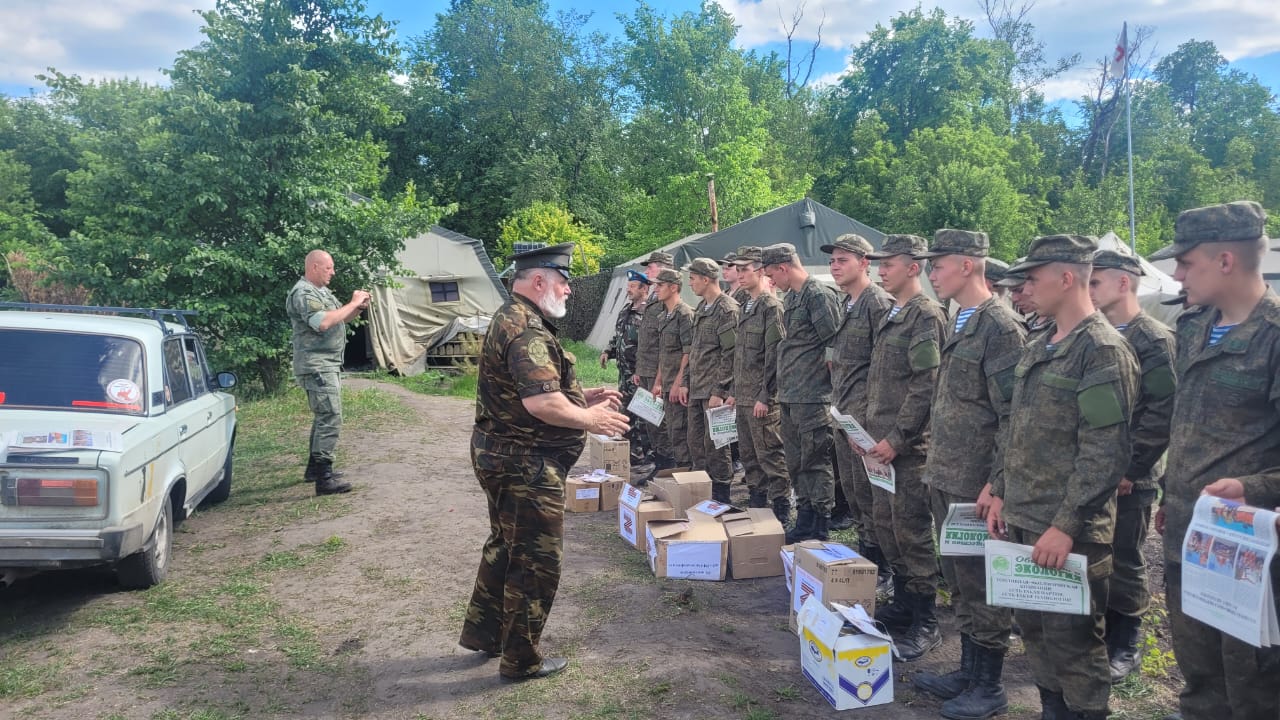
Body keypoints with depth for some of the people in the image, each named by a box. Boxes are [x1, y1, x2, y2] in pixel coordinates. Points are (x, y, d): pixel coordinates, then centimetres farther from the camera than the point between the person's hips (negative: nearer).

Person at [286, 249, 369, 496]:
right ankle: (324, 478, -16)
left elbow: (339, 319, 24)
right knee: (330, 419, -15)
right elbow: (323, 322, -28)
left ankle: (314, 467, 30)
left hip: (329, 364, 11)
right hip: (317, 366, -11)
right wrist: (352, 304, -19)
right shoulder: (303, 293, -14)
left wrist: (357, 308, 5)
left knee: (324, 417, 19)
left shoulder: (321, 291, 18)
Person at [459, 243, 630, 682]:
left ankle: (483, 632, 37)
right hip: (526, 465, -11)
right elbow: (543, 403, -34)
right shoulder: (526, 329, -23)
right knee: (536, 562, 3)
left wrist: (584, 397, 13)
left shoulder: (512, 319, 13)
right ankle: (522, 659, 17)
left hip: (505, 459, 11)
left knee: (505, 546, 24)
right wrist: (590, 419, -18)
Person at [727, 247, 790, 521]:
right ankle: (756, 503, 26)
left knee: (770, 454, -3)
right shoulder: (745, 307, 16)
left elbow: (774, 354, -17)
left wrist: (765, 396, -18)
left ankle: (781, 510, 5)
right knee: (749, 455, 15)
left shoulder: (772, 306, -12)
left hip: (762, 398, -9)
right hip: (743, 396, 9)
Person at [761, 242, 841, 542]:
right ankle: (804, 520, 26)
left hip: (812, 397, -10)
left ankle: (820, 528, 8)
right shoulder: (790, 298, 16)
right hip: (789, 396, 10)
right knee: (796, 462, 15)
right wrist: (783, 387, 18)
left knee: (815, 462, -1)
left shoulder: (819, 296, -12)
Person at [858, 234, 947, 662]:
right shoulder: (891, 315, 15)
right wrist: (868, 430, 13)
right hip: (881, 441, 9)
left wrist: (896, 438, -18)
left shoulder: (925, 315, -13)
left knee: (912, 530, -2)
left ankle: (925, 623, 10)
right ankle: (903, 602, 31)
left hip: (908, 445, -9)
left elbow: (925, 386, -19)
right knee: (885, 522, 16)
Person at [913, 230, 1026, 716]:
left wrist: (996, 483, -19)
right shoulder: (959, 322, 13)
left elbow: (1014, 416, -18)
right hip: (945, 477, 9)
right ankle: (968, 671, 31)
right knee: (958, 582, 17)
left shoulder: (1001, 326, -15)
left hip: (976, 483, -9)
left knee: (981, 585, 3)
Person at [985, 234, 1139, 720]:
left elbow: (1106, 452, -19)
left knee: (1072, 639, 4)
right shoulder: (1037, 348, 11)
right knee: (1032, 627, 18)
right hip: (1021, 519, 8)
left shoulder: (1103, 351, -14)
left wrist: (1066, 525, -21)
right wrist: (1001, 494, 14)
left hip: (1068, 531, -8)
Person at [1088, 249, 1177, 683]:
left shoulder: (1154, 340, -11)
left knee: (1123, 562, 7)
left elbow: (1162, 414, -16)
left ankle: (1124, 646, 24)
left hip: (1126, 478, -6)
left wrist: (1130, 469, -15)